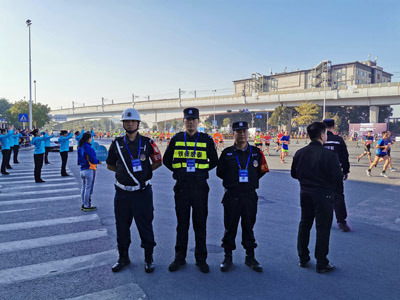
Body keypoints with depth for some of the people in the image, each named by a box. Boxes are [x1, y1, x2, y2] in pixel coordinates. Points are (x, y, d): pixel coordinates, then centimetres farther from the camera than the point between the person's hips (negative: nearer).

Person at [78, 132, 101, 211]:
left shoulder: (80, 148, 7)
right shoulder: (89, 148, -20)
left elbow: (79, 160, 13)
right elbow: (93, 160, -20)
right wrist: (98, 161, -2)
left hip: (82, 170, 9)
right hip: (89, 170, -9)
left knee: (83, 188, 16)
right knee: (88, 188, 0)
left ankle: (83, 205, 24)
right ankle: (87, 206, 7)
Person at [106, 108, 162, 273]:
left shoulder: (147, 143, -1)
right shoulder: (117, 143, 4)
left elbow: (158, 162, 10)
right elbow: (110, 165, 14)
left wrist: (144, 170, 0)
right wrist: (124, 171, 4)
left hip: (142, 192, -2)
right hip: (122, 193, 3)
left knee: (145, 226, 4)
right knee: (122, 226, 12)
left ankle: (148, 258, 21)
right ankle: (123, 258, 30)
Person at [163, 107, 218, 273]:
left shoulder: (207, 140, 1)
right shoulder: (176, 139, 4)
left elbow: (214, 161, 12)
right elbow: (166, 160, 14)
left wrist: (201, 171, 5)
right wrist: (179, 171, 6)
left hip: (200, 188, 0)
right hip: (181, 188, 1)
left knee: (200, 224, 8)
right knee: (182, 224, 10)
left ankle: (201, 259, 22)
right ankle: (180, 258, 24)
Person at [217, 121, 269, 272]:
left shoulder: (256, 152, 4)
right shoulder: (227, 153, 1)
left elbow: (262, 170, 12)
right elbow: (220, 172, 7)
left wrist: (249, 180, 5)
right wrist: (233, 181, 3)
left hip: (250, 196, 1)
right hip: (231, 196, -1)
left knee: (248, 227, 11)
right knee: (230, 227, 7)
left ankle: (250, 257, 25)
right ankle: (228, 257, 21)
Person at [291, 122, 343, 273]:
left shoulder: (300, 153, -3)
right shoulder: (329, 154, -18)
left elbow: (294, 174, 5)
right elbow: (338, 177, -15)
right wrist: (332, 188, 5)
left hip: (305, 194, 5)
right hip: (323, 195, -5)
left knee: (304, 225, 17)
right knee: (323, 228, 7)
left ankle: (303, 258, 30)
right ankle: (321, 264, 17)